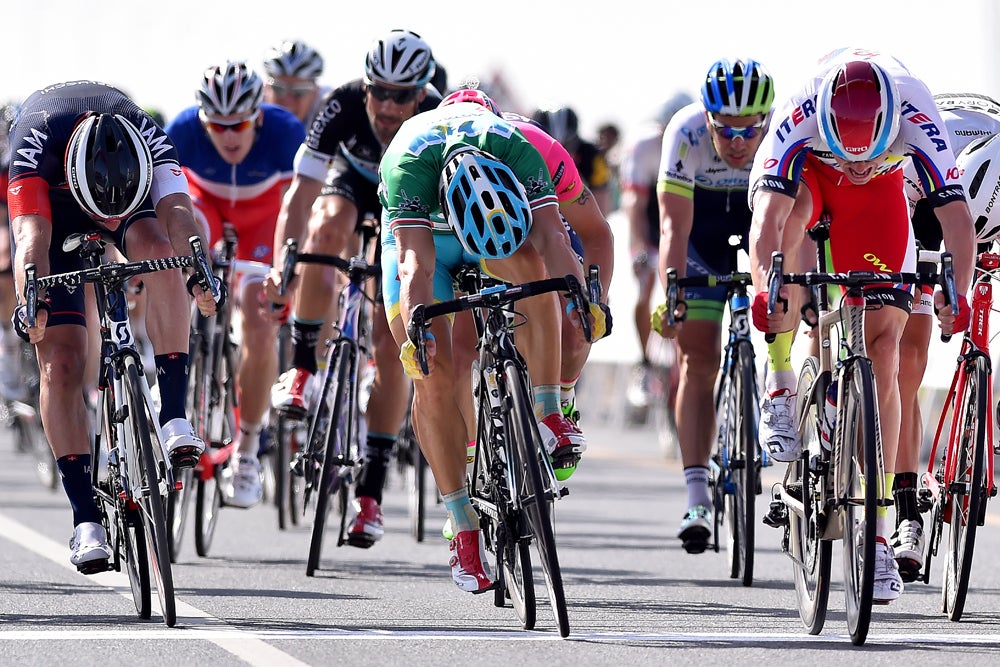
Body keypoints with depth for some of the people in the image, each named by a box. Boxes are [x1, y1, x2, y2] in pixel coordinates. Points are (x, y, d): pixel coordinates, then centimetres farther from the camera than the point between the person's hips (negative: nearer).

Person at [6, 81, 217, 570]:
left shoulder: (149, 139, -35)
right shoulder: (36, 142, -39)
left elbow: (177, 212, -44)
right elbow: (33, 237, -48)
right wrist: (31, 303, -65)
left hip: (134, 195, 1)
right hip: (53, 208, -1)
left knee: (158, 250, -35)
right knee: (61, 361, -14)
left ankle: (173, 413, -28)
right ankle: (85, 516, -11)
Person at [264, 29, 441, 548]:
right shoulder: (344, 106, -34)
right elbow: (302, 191, -37)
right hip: (353, 178, 1)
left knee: (391, 341, -11)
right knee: (329, 228, -37)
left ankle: (371, 490, -5)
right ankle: (302, 369, -22)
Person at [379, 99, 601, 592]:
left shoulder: (519, 151, -36)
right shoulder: (409, 163, -41)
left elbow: (552, 237, -41)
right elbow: (417, 265, -47)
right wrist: (416, 332, -61)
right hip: (418, 233, -1)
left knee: (530, 261, -35)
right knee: (433, 375, -16)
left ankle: (549, 414, -24)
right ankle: (463, 529, -7)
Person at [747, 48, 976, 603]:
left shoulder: (914, 116, -36)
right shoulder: (799, 114, -39)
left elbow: (956, 214, -40)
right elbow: (768, 214, -47)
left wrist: (957, 290, -56)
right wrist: (766, 286, -64)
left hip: (879, 194, 0)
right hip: (807, 172, 0)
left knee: (883, 351, -10)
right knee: (791, 207, -38)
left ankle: (876, 535, -7)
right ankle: (780, 387, -23)